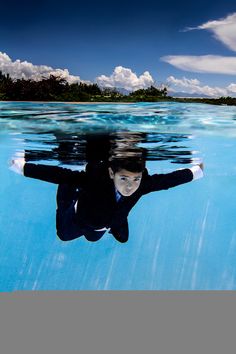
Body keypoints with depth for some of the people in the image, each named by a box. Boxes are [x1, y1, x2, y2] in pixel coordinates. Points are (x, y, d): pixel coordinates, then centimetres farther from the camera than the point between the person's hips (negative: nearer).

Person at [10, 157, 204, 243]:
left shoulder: (143, 183, -38)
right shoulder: (94, 178, -48)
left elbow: (168, 179, -23)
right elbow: (59, 174, -45)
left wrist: (195, 171, -10)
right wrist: (22, 166, -44)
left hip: (105, 225, 3)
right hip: (79, 221, -3)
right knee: (63, 235, 32)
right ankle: (69, 194, 41)